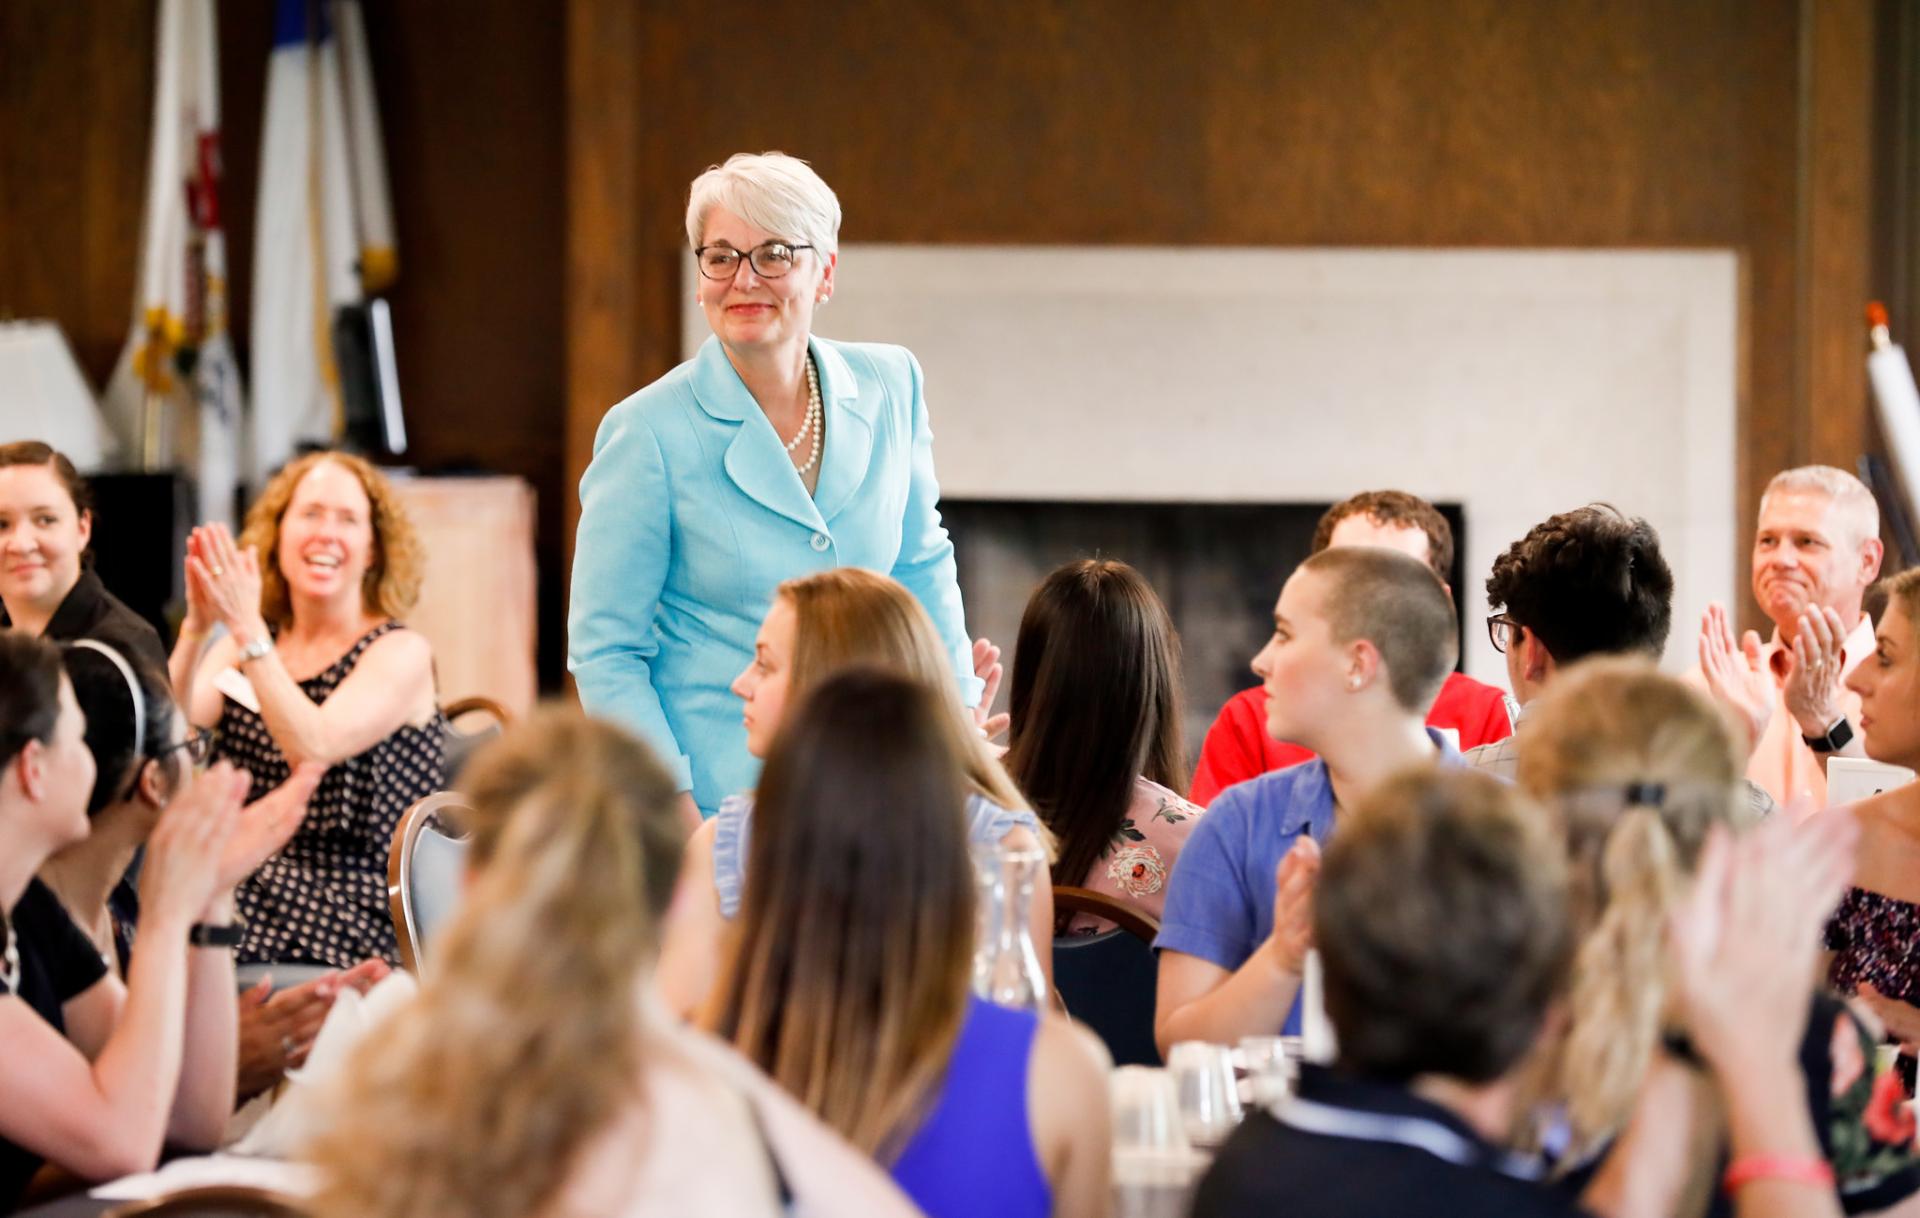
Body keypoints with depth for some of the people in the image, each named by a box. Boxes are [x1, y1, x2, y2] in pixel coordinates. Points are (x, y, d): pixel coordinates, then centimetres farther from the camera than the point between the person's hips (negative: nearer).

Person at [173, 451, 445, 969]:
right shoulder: (242, 646, 16)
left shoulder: (402, 653, 1)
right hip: (236, 897, 4)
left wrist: (247, 627, -19)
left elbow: (314, 748, -16)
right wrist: (197, 626, -12)